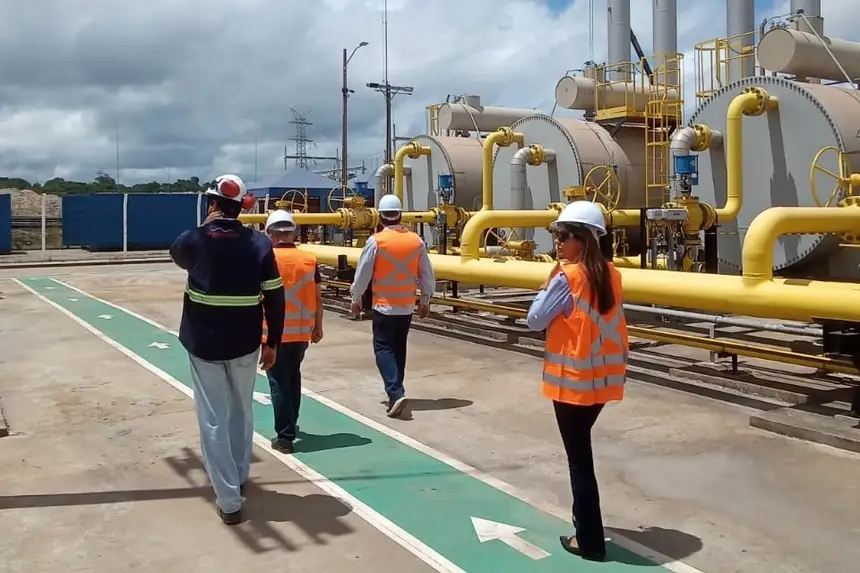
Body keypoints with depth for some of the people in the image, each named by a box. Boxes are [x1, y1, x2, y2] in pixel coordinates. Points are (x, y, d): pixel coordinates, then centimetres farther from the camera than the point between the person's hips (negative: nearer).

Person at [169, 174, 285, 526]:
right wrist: (273, 343, 5)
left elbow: (177, 256, 19)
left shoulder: (194, 240, -8)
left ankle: (229, 500, 2)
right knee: (241, 413, 20)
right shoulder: (260, 243, -5)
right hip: (245, 345, 2)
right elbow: (275, 298, -4)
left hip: (204, 345, -2)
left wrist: (207, 226, 12)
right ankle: (238, 478, 38)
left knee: (214, 420, 4)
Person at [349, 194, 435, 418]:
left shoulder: (376, 241, -12)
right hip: (407, 306, 4)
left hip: (384, 305, -4)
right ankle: (395, 391, 26)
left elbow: (362, 273, -7)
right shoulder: (416, 240, -1)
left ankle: (396, 393, -15)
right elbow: (427, 275, 5)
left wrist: (356, 299, 8)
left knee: (384, 349, 1)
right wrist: (425, 300, 18)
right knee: (399, 349, 17)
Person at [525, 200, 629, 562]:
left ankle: (589, 541, 11)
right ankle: (584, 520, 34)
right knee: (581, 450, 22)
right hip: (601, 376, 7)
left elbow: (535, 320, -10)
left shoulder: (567, 276, -16)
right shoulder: (610, 274, 5)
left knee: (578, 458, 3)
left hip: (572, 379, -7)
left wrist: (552, 279, -4)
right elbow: (610, 322, 12)